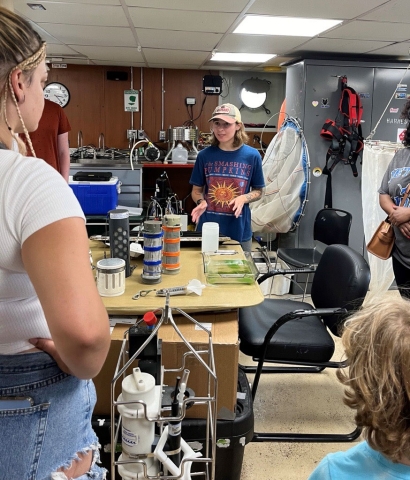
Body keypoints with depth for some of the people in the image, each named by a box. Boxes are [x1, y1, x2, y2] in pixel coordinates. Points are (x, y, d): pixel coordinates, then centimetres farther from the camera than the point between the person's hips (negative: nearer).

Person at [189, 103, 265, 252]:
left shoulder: (252, 155, -4)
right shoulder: (204, 155, -2)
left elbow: (258, 191, 5)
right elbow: (196, 190, 7)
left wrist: (243, 198, -14)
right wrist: (201, 202, -14)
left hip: (239, 230, 0)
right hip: (208, 229, 1)